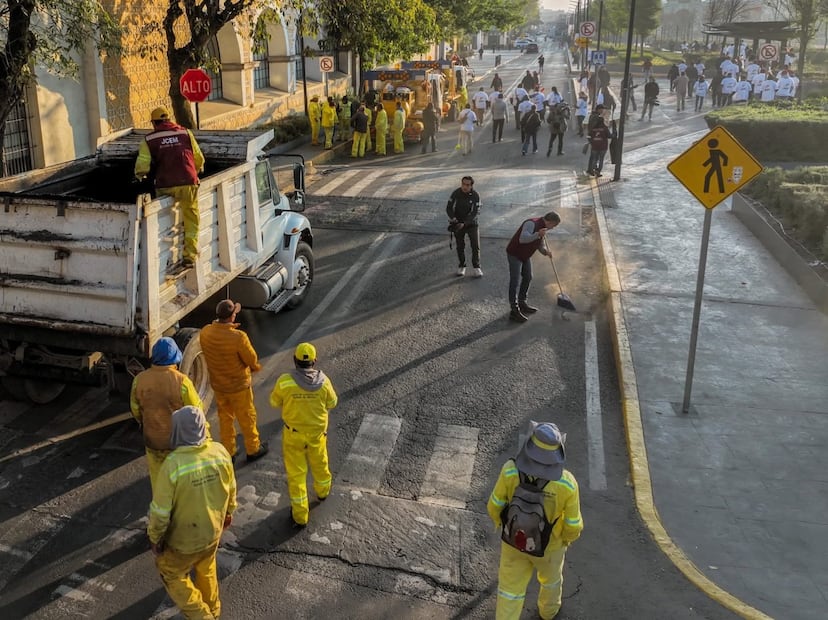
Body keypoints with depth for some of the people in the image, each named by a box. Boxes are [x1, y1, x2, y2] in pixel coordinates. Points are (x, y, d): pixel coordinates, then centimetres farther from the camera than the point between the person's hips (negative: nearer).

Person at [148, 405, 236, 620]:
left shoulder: (172, 464, -33)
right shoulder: (220, 452, -18)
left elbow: (160, 511, -22)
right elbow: (231, 488, -1)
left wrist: (155, 537, -4)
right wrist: (228, 511, 18)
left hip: (184, 537, -4)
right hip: (214, 529, 5)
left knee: (171, 572, 24)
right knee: (206, 569, 31)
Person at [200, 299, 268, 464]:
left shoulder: (205, 332, -16)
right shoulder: (239, 337, -32)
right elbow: (252, 360, -17)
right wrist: (256, 367, 2)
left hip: (218, 384, 5)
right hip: (239, 385, -5)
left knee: (225, 418, 23)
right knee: (246, 418, 17)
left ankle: (228, 452, 36)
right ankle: (253, 450, 35)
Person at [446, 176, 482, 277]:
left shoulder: (475, 196, -16)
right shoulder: (456, 193, -12)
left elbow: (475, 213, -18)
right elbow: (448, 208, -8)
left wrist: (464, 223, -29)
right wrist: (453, 218, -27)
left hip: (471, 223, -1)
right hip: (458, 223, 1)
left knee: (475, 245, -3)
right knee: (460, 246, 11)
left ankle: (476, 267, 13)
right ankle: (461, 266, 27)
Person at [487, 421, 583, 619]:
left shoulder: (511, 470, -35)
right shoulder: (567, 483, -37)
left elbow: (495, 506, -18)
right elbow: (573, 525, -21)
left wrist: (500, 522, 8)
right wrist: (568, 536, 6)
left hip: (515, 538, 0)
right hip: (548, 544, 0)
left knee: (510, 588, 24)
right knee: (550, 574, 35)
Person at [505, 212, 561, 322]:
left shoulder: (543, 228, 6)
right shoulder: (531, 223, -25)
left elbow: (540, 244, 13)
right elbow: (522, 238, -38)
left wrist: (545, 251, -8)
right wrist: (537, 234, -49)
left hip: (525, 255, 10)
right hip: (515, 254, -10)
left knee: (527, 277, 18)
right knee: (515, 281, -10)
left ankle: (522, 304, 34)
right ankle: (514, 311, -9)